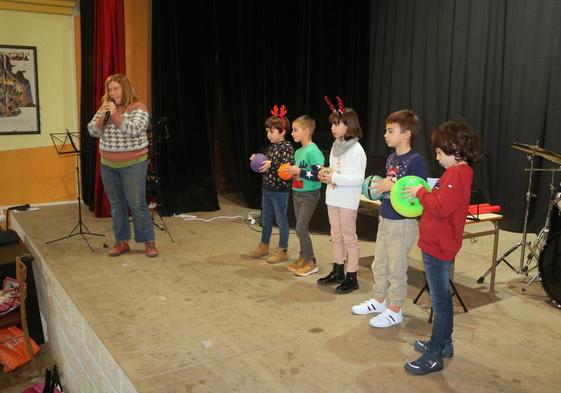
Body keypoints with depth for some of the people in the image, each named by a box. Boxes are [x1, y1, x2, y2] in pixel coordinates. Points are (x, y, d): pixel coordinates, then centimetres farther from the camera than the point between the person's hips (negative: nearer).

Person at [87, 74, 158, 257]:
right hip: (108, 165, 5)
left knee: (138, 205, -4)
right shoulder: (104, 108, 10)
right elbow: (92, 131, 4)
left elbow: (134, 130, -21)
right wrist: (102, 116, -12)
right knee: (116, 205, 10)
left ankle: (149, 242, 7)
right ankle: (122, 242, 19)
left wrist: (115, 114, -20)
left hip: (133, 165, -5)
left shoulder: (137, 108, -6)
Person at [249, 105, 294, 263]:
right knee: (265, 219, 19)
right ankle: (264, 246, 34)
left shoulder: (287, 146, -14)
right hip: (267, 189, 8)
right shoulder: (272, 146, 9)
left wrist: (271, 164, -27)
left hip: (280, 191, -8)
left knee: (281, 221, 4)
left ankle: (282, 251, 15)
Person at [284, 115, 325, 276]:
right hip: (297, 193, 8)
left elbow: (319, 175, -24)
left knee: (301, 228, -6)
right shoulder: (298, 152, 9)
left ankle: (311, 263, 6)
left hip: (309, 195, -8)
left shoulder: (313, 151, -18)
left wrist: (299, 171, -22)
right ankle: (303, 258, 25)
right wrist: (291, 172, 3)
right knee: (301, 228, 14)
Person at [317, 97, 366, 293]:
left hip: (348, 201, -8)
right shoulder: (335, 146, 9)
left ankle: (352, 277, 12)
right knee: (336, 236, 16)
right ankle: (338, 271, 29)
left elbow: (358, 179, -19)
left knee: (349, 237, 1)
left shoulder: (356, 150, -14)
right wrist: (325, 173, -2)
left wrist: (334, 178, -24)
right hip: (333, 198, 8)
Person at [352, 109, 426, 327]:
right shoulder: (391, 158, 8)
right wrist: (378, 187, 2)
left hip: (403, 223, -8)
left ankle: (395, 310, 19)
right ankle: (379, 300, 35)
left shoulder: (415, 160, -17)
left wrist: (393, 186, -24)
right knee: (379, 264, 18)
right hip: (385, 219, 8)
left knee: (396, 268, 4)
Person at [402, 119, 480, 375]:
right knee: (441, 298, 20)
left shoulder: (458, 173, -19)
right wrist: (423, 195, 2)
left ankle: (434, 356, 9)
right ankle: (443, 343, 34)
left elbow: (441, 208, -26)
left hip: (438, 247, -10)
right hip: (435, 244, 10)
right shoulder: (457, 171, 12)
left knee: (439, 300, -1)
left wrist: (421, 193, -13)